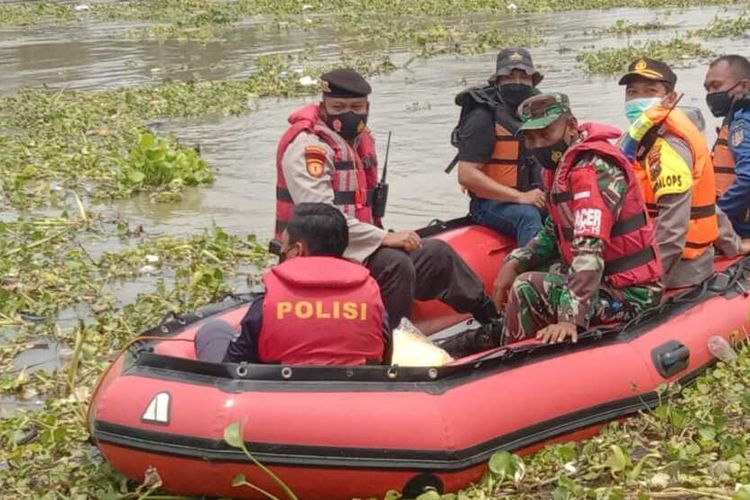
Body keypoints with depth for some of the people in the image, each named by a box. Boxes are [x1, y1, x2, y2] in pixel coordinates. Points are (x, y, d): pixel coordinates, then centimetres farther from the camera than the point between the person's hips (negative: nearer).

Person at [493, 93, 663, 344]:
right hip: (607, 279, 10)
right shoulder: (563, 162, 9)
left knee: (526, 289, -20)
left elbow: (589, 249, -32)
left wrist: (571, 318, -39)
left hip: (630, 295, -10)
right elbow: (554, 232, 15)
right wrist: (515, 262, -1)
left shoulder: (595, 168, -22)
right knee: (522, 271, 19)